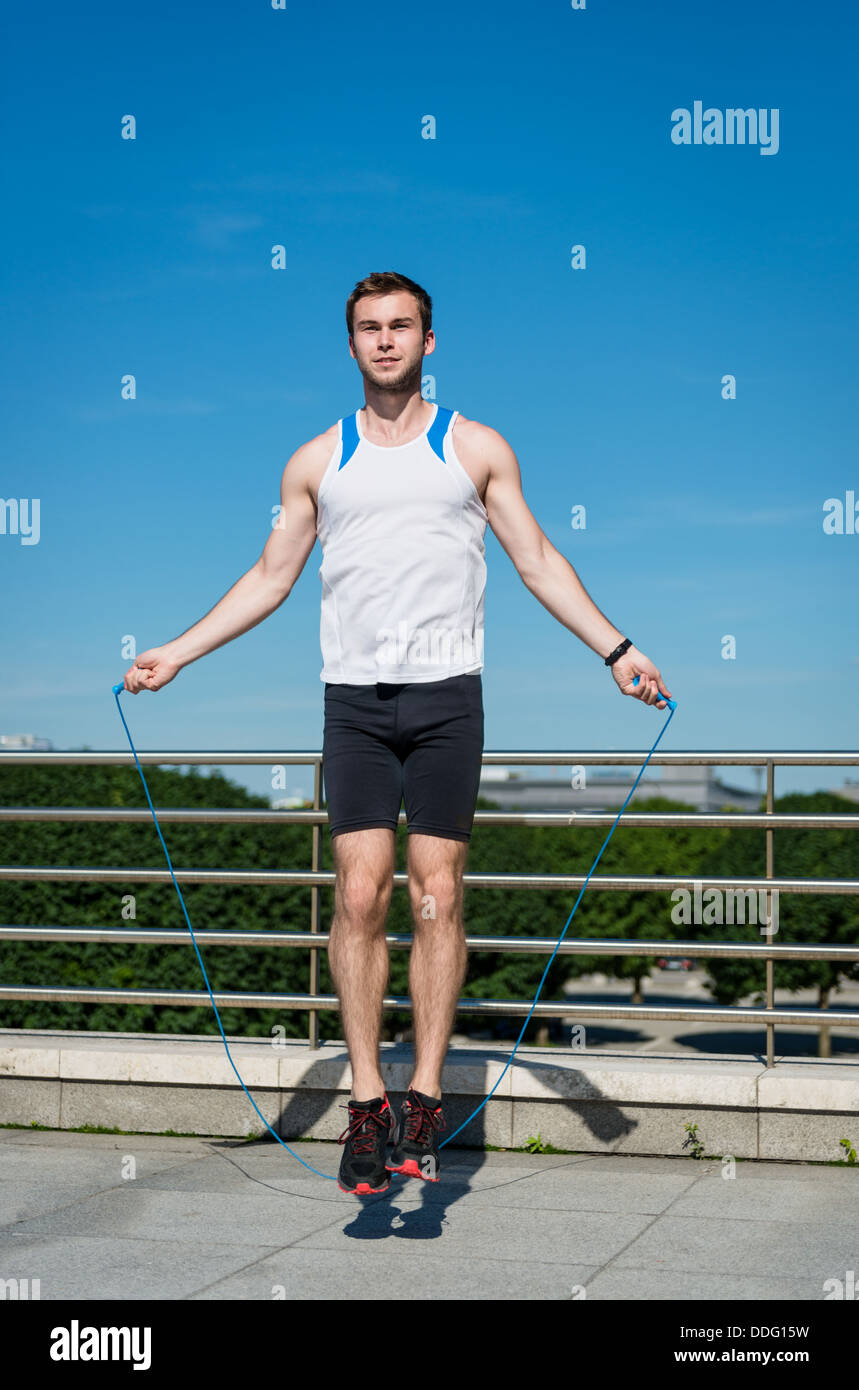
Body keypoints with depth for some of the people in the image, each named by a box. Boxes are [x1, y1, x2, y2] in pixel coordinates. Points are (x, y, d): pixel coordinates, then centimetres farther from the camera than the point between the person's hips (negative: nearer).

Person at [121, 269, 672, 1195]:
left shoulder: (477, 449, 10)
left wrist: (616, 651, 0)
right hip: (354, 700, 1)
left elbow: (539, 562, 9)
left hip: (446, 696, -1)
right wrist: (177, 653, 8)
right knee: (359, 893, -7)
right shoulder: (316, 461, 13)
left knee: (437, 895, -4)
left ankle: (424, 1100, 2)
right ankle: (366, 1101, 0)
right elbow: (270, 577, 15)